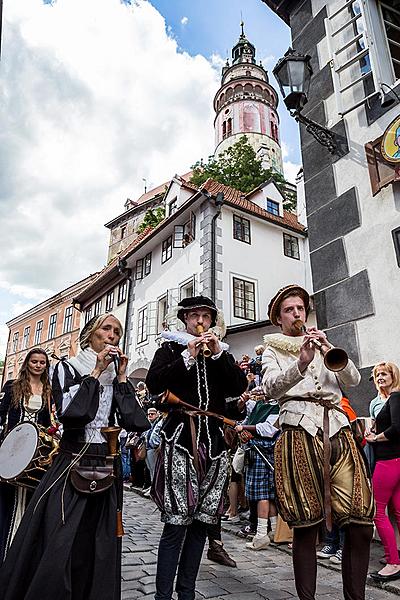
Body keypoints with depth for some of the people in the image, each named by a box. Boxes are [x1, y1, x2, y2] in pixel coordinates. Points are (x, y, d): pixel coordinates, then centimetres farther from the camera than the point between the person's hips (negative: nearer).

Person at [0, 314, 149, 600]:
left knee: (99, 552, 10)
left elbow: (135, 422, -3)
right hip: (72, 466, -3)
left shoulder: (116, 377, 9)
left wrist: (121, 377, -4)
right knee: (57, 552, -2)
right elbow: (71, 412, -18)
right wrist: (97, 371, -13)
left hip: (107, 469, 4)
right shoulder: (67, 368, -1)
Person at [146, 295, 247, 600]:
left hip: (214, 442, 4)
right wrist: (188, 357, -12)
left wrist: (219, 354, -6)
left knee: (201, 522, 9)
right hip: (181, 440, -3)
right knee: (176, 523, -7)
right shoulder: (170, 348, 9)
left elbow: (240, 387, 3)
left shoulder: (222, 352, 17)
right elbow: (154, 383, -7)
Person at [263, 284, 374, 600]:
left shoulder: (322, 344, 24)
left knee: (361, 524, -2)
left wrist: (328, 347, -7)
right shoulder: (273, 349, 12)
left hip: (338, 432, 4)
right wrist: (301, 363, -25)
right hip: (300, 434, -4)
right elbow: (271, 388, -8)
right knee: (307, 526, -2)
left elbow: (353, 379, 10)